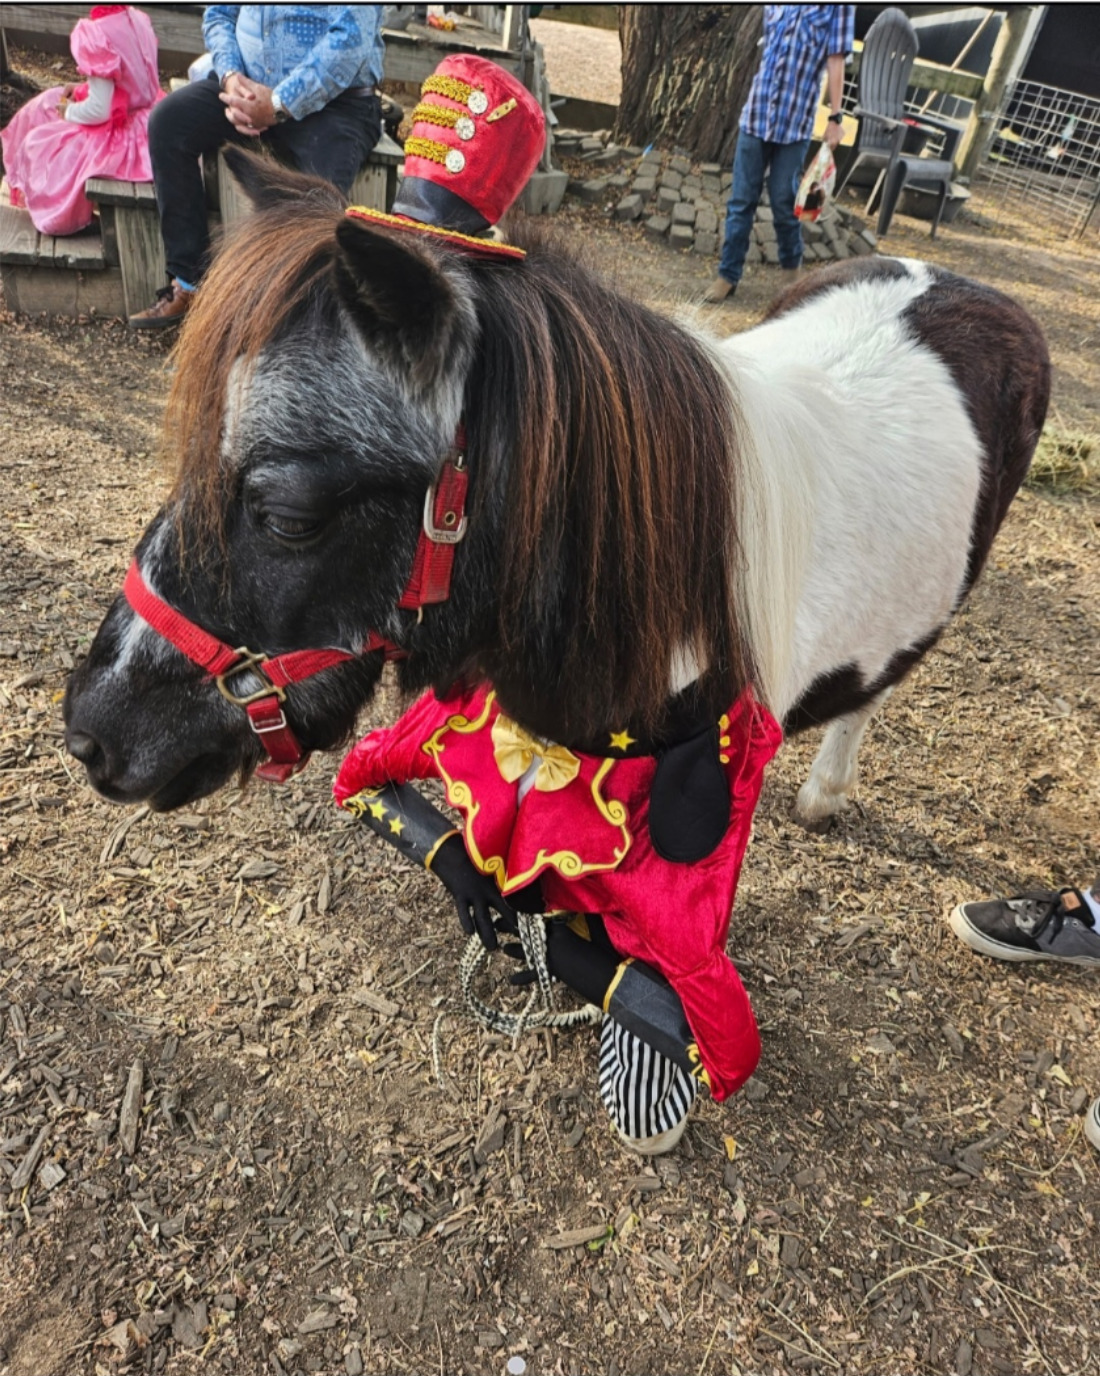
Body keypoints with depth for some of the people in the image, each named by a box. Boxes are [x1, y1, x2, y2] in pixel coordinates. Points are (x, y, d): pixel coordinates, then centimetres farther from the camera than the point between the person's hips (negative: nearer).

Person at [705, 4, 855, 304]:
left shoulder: (837, 6, -1)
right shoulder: (774, 6, 8)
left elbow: (835, 61, -3)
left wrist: (835, 118, -7)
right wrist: (759, 99, 17)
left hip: (795, 122, -3)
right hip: (756, 114, 3)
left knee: (783, 201, 2)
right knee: (741, 201, 1)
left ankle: (791, 266, 22)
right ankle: (728, 274, 7)